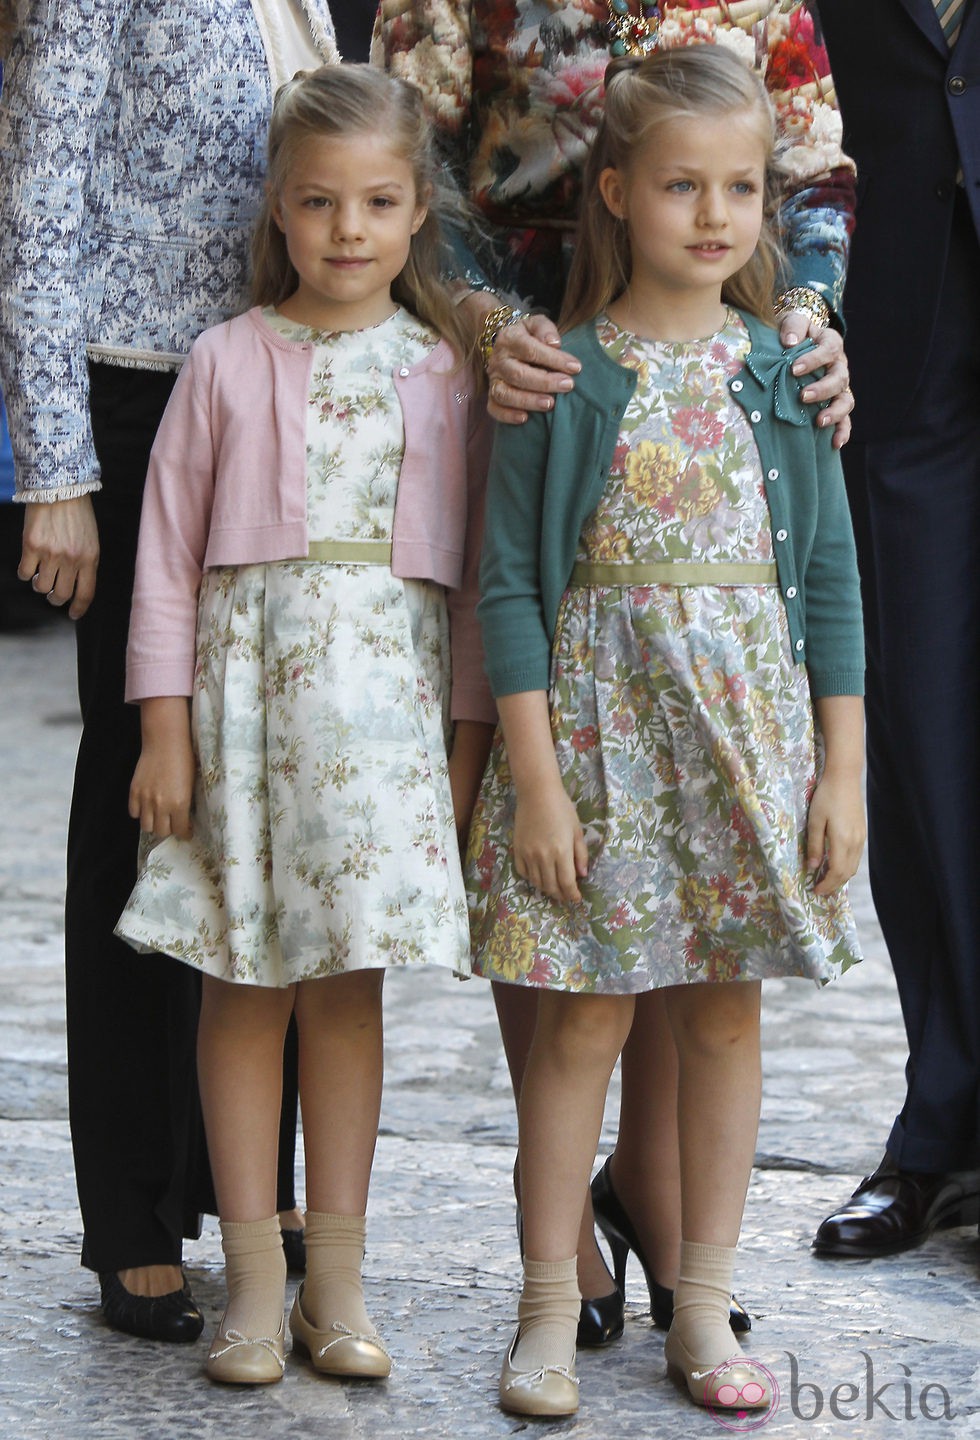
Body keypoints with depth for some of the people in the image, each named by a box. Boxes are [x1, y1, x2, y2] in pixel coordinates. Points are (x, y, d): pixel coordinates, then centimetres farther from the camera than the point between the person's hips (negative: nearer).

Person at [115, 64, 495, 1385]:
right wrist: (165, 721, -4)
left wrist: (467, 733, 4)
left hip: (387, 694, 1)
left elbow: (474, 567, 7)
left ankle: (337, 1276, 12)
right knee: (246, 982, 2)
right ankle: (255, 1277, 9)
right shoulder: (231, 361, 1)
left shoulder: (444, 372, 5)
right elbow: (170, 547, 1)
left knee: (350, 982, 5)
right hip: (248, 676, -1)